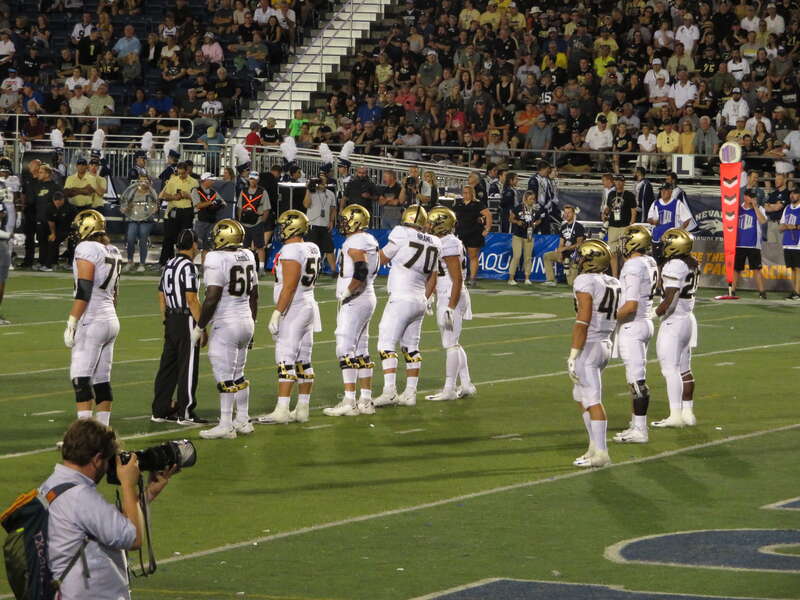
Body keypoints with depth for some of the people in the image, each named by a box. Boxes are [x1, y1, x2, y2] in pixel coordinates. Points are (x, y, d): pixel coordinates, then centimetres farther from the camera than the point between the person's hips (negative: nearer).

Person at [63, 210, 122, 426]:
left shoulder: (87, 249, -11)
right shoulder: (112, 251, 15)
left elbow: (84, 290, -17)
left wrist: (71, 323, -15)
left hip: (92, 321, -9)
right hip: (111, 319, 9)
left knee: (81, 379, -9)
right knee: (102, 380, 10)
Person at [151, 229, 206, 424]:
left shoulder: (169, 265, 12)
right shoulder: (188, 266, -14)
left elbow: (161, 297, 16)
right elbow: (191, 299, -18)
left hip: (171, 320, 8)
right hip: (186, 320, -8)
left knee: (168, 365, 13)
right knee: (187, 367, -2)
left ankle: (160, 410, 16)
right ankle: (186, 413, 1)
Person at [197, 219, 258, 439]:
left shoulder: (216, 259, -16)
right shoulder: (247, 256, 8)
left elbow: (212, 298, -19)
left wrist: (200, 327, -10)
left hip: (226, 324, -8)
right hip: (246, 321, 8)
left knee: (225, 377, -3)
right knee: (238, 375, 17)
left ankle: (226, 426, -1)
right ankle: (243, 421, 22)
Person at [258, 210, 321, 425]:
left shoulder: (291, 251, -16)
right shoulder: (312, 249, 11)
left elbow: (289, 287, -20)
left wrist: (276, 314, -19)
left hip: (293, 310, -9)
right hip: (309, 306, 9)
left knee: (286, 360, -9)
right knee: (304, 361, 11)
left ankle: (282, 410, -11)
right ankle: (302, 409, 14)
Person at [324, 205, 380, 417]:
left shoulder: (355, 243, -16)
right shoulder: (369, 241, 14)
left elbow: (361, 273, -27)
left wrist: (347, 292, -17)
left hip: (355, 302, -10)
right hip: (368, 298, 10)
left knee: (346, 349, -8)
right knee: (361, 351, 14)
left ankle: (349, 402, -9)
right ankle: (365, 401, 16)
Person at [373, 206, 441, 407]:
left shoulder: (402, 235, -10)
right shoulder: (433, 243, 9)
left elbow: (382, 259, 2)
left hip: (401, 300, -7)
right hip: (420, 302, 7)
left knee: (387, 344, -6)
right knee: (411, 347, 12)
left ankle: (389, 390, -16)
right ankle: (410, 392, 13)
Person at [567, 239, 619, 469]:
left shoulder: (585, 282, -13)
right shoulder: (614, 284, 11)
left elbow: (583, 320, -19)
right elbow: (616, 319, 13)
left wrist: (574, 354, -18)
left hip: (588, 346, -8)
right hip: (605, 344, 8)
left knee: (592, 400, -5)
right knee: (582, 398, 19)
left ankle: (601, 453, -5)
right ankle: (595, 448, 20)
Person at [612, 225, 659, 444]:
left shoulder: (633, 267, -20)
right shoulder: (651, 263, 8)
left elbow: (631, 306, -24)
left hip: (632, 326, -9)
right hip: (646, 322, 9)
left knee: (636, 379, -6)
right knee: (639, 378, 16)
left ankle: (639, 430, -4)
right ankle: (638, 424, 22)